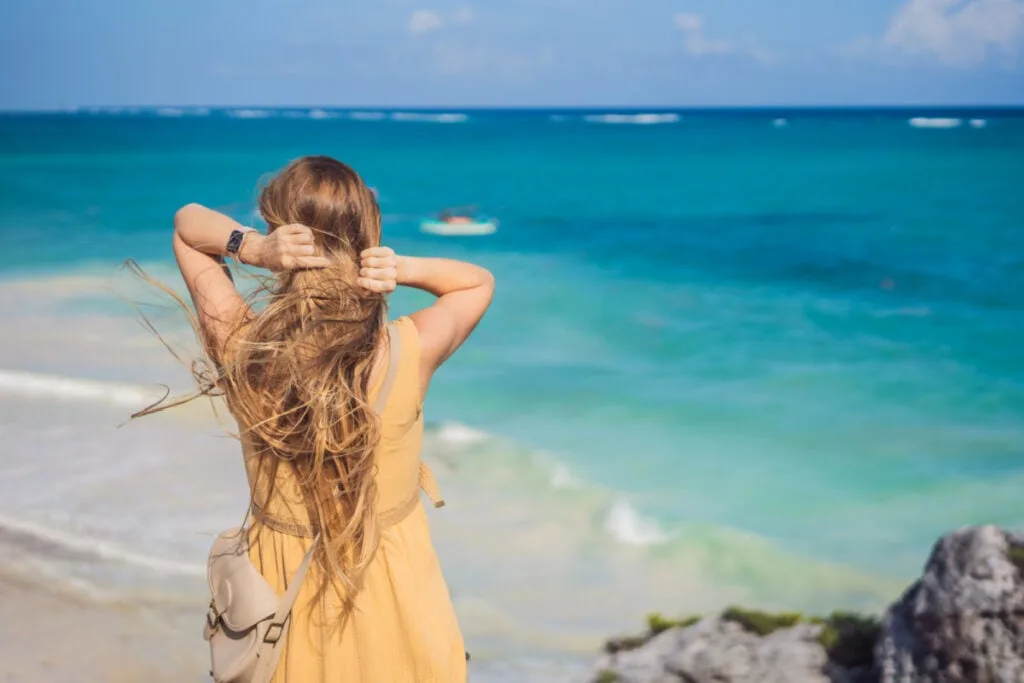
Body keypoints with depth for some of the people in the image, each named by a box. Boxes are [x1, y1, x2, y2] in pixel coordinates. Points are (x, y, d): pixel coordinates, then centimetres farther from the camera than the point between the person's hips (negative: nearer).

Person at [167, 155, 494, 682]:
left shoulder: (239, 346, -21)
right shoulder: (411, 352, -24)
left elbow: (186, 223, -3)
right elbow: (480, 282, -2)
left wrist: (252, 248, -24)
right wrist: (404, 269, -22)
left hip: (282, 582, 1)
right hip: (391, 587, -1)